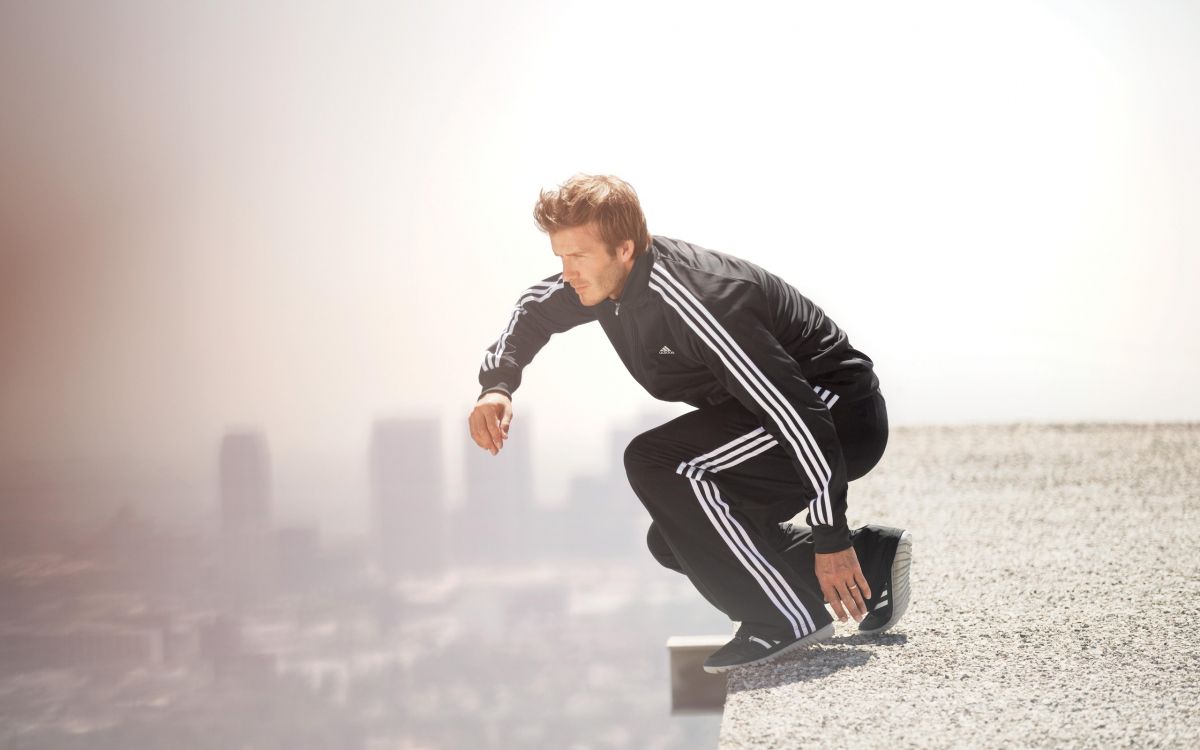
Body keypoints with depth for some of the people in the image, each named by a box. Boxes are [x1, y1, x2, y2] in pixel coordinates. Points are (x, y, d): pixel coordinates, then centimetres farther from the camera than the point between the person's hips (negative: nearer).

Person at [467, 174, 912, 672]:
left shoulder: (690, 302, -32)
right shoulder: (606, 275, -4)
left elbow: (797, 412, -33)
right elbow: (534, 309, 19)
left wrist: (831, 539, -31)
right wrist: (497, 385, -1)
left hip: (839, 412, -10)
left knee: (659, 464, -25)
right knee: (675, 542, 12)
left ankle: (787, 618, -18)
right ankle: (872, 558, 16)